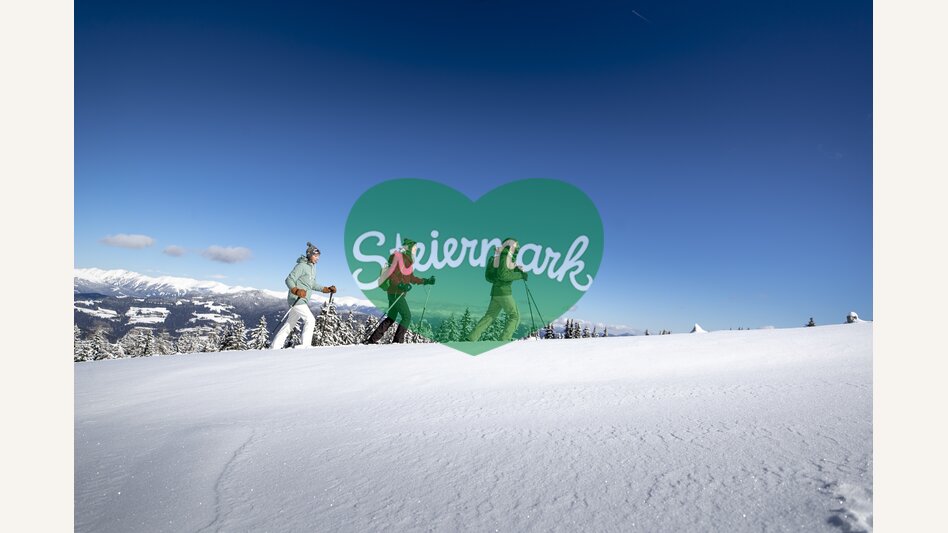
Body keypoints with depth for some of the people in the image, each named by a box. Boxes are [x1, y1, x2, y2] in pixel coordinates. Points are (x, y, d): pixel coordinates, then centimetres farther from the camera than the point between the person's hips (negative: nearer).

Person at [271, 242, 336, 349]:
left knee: (289, 325, 12)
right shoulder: (301, 266, -12)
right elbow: (289, 280, -17)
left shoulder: (312, 268, 16)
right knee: (310, 320, -16)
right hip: (296, 299, -9)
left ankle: (274, 347, 19)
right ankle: (305, 345, -12)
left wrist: (327, 289, 18)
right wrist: (296, 291, -34)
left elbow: (313, 284, 24)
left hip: (303, 300, 10)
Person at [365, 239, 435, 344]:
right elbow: (391, 275, -20)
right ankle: (397, 341, -2)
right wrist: (401, 285, -31)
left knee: (391, 318, 11)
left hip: (400, 293, 9)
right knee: (407, 316, -8)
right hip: (395, 292, -9)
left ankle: (371, 340, 15)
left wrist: (426, 281, 19)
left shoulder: (408, 261, 16)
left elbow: (411, 278, 22)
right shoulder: (398, 258, -12)